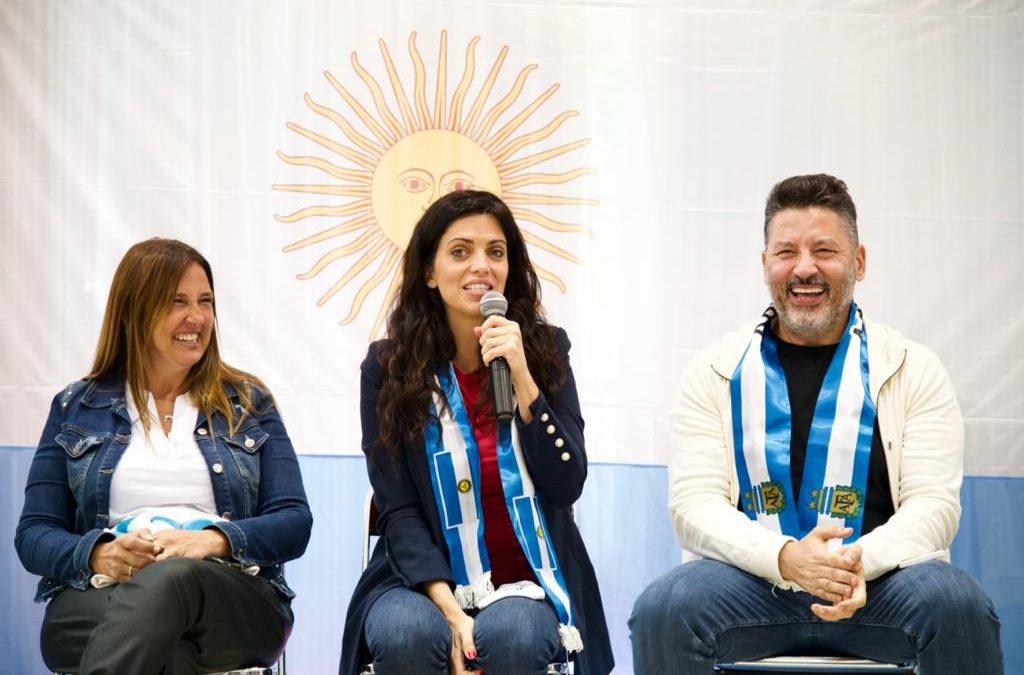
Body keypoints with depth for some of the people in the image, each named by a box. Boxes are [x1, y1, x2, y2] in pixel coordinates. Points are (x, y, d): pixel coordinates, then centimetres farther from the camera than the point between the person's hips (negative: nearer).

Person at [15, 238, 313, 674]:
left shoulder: (247, 404, 19)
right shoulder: (76, 408, 19)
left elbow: (295, 523, 8)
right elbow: (33, 534, 12)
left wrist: (214, 539, -14)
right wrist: (98, 554, -12)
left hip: (234, 597, 1)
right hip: (97, 594, -1)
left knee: (170, 578, -40)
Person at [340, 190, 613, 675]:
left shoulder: (545, 349, 2)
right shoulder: (388, 366, -1)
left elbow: (566, 487, -6)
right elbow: (398, 509, -5)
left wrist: (520, 377, -16)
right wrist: (449, 610, -19)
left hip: (526, 582, 0)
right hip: (428, 582, 0)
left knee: (508, 636, -33)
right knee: (405, 635, -33)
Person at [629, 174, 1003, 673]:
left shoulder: (913, 370, 8)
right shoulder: (714, 372, 9)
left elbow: (933, 502, 0)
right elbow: (693, 504, 0)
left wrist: (863, 562, -22)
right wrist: (786, 557, -20)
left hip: (878, 581, 0)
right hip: (753, 582, 0)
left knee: (960, 606, -32)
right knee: (661, 610, -30)